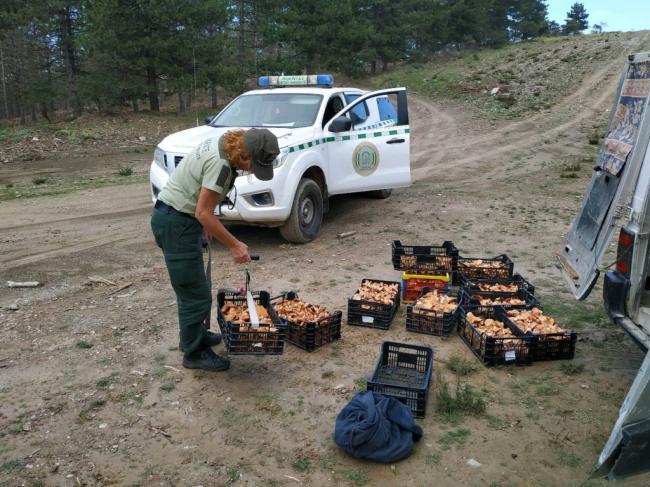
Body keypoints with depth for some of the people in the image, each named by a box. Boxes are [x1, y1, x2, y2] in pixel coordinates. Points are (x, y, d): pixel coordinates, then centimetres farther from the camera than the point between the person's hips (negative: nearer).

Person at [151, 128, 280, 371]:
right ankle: (194, 353, 15)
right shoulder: (220, 164, -26)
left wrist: (204, 223, 17)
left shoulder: (222, 144, 2)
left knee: (191, 287, 23)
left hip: (172, 217, 10)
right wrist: (234, 245, -18)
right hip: (176, 223, -10)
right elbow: (203, 213, -24)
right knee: (196, 294, -1)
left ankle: (196, 335, 39)